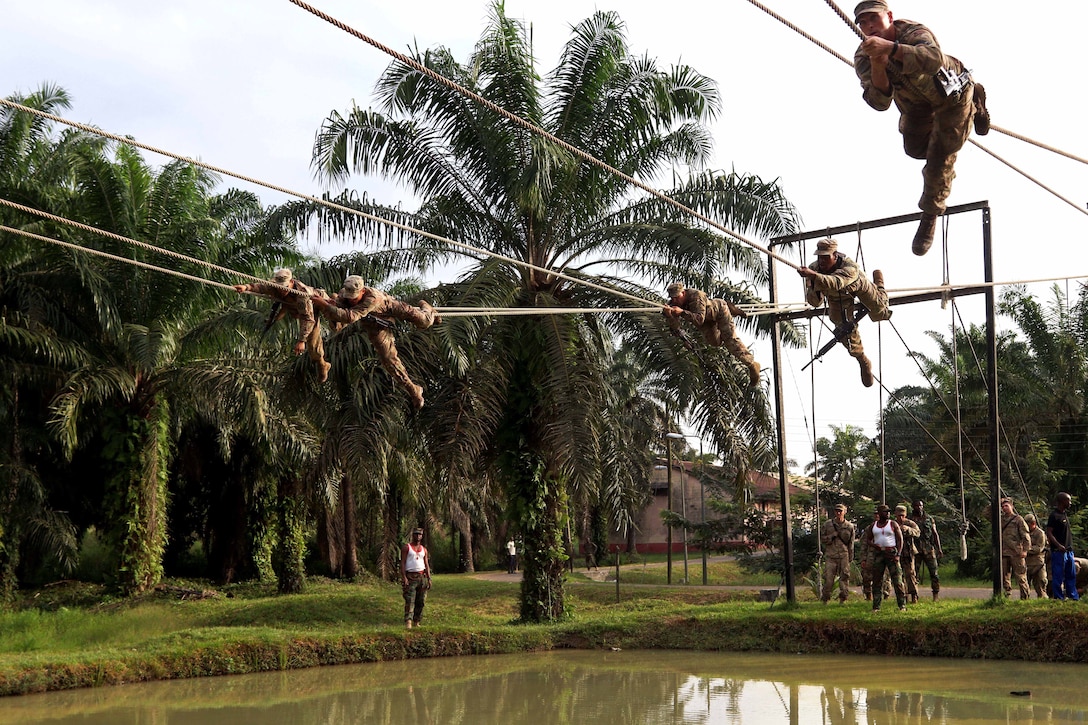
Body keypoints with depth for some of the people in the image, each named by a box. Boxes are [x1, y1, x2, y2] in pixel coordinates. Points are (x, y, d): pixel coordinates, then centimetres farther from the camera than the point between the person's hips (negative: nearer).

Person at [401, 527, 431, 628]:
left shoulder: (424, 549, 15)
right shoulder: (406, 548, 1)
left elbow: (427, 565, 16)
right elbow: (402, 563, -5)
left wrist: (429, 579, 7)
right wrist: (404, 578, -15)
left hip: (422, 577, 5)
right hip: (410, 577, -5)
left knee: (421, 601, 4)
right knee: (410, 601, -14)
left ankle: (416, 621, 11)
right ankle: (408, 622, -21)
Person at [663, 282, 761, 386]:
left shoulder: (697, 296, -41)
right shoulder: (673, 303, -24)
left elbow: (699, 319, -51)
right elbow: (675, 328, -30)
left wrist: (682, 312, -62)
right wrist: (668, 314, -49)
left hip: (719, 310, -6)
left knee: (730, 340, -13)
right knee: (715, 342, 12)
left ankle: (752, 365, -3)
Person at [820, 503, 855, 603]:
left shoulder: (849, 526, 5)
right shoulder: (827, 524, 3)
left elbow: (851, 543, 10)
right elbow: (822, 539, 5)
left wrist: (850, 558, 8)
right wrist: (833, 535, -11)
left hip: (844, 555, 1)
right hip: (830, 555, -1)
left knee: (844, 577, 2)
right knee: (828, 578, -3)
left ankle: (843, 599, 12)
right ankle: (825, 600, 8)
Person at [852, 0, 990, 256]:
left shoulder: (913, 32, -38)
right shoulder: (863, 57, -25)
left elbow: (934, 60, -62)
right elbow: (880, 103, -35)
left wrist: (890, 48, -73)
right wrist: (877, 65, -52)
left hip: (950, 93, -6)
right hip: (915, 101, 6)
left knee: (939, 159, -8)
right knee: (914, 149, 23)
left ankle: (929, 218, 17)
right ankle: (972, 110, 46)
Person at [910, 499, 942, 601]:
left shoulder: (929, 518, 11)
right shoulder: (911, 519, 6)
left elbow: (935, 534, 11)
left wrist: (939, 549, 6)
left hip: (929, 549, 1)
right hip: (916, 550, -1)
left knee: (934, 572, -2)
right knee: (914, 573, 0)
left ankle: (936, 595, 3)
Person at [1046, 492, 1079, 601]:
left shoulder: (1065, 515, 16)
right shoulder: (1054, 515, -12)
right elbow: (1049, 533, -16)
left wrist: (1070, 547, 17)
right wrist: (1058, 545, -25)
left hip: (1068, 550, 9)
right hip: (1058, 551, -9)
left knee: (1071, 575, 13)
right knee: (1058, 576, -4)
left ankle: (1074, 597, 20)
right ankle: (1059, 598, 0)